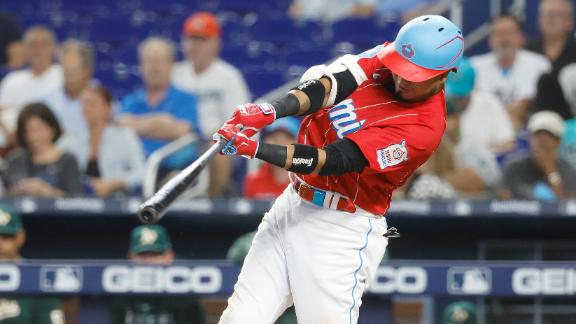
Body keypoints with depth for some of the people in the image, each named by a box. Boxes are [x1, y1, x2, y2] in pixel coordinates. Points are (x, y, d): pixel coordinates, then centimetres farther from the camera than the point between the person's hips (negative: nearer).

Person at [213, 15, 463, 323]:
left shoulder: (424, 127, -20)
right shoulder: (383, 58, 0)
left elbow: (334, 161, -25)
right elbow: (325, 86, -14)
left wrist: (256, 149, -32)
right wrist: (270, 110, -34)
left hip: (342, 229, -7)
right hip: (292, 204, 7)